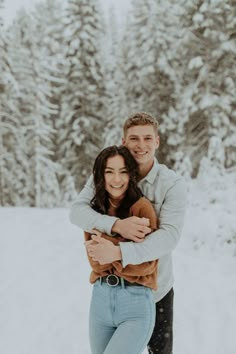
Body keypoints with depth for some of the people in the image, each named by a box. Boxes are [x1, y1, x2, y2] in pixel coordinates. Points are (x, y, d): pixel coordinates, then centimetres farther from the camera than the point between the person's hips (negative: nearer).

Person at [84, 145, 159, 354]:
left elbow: (147, 264, -10)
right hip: (100, 298, 6)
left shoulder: (142, 207, -9)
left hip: (136, 304, -5)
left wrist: (108, 244, -15)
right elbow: (96, 263, -2)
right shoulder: (94, 210, 6)